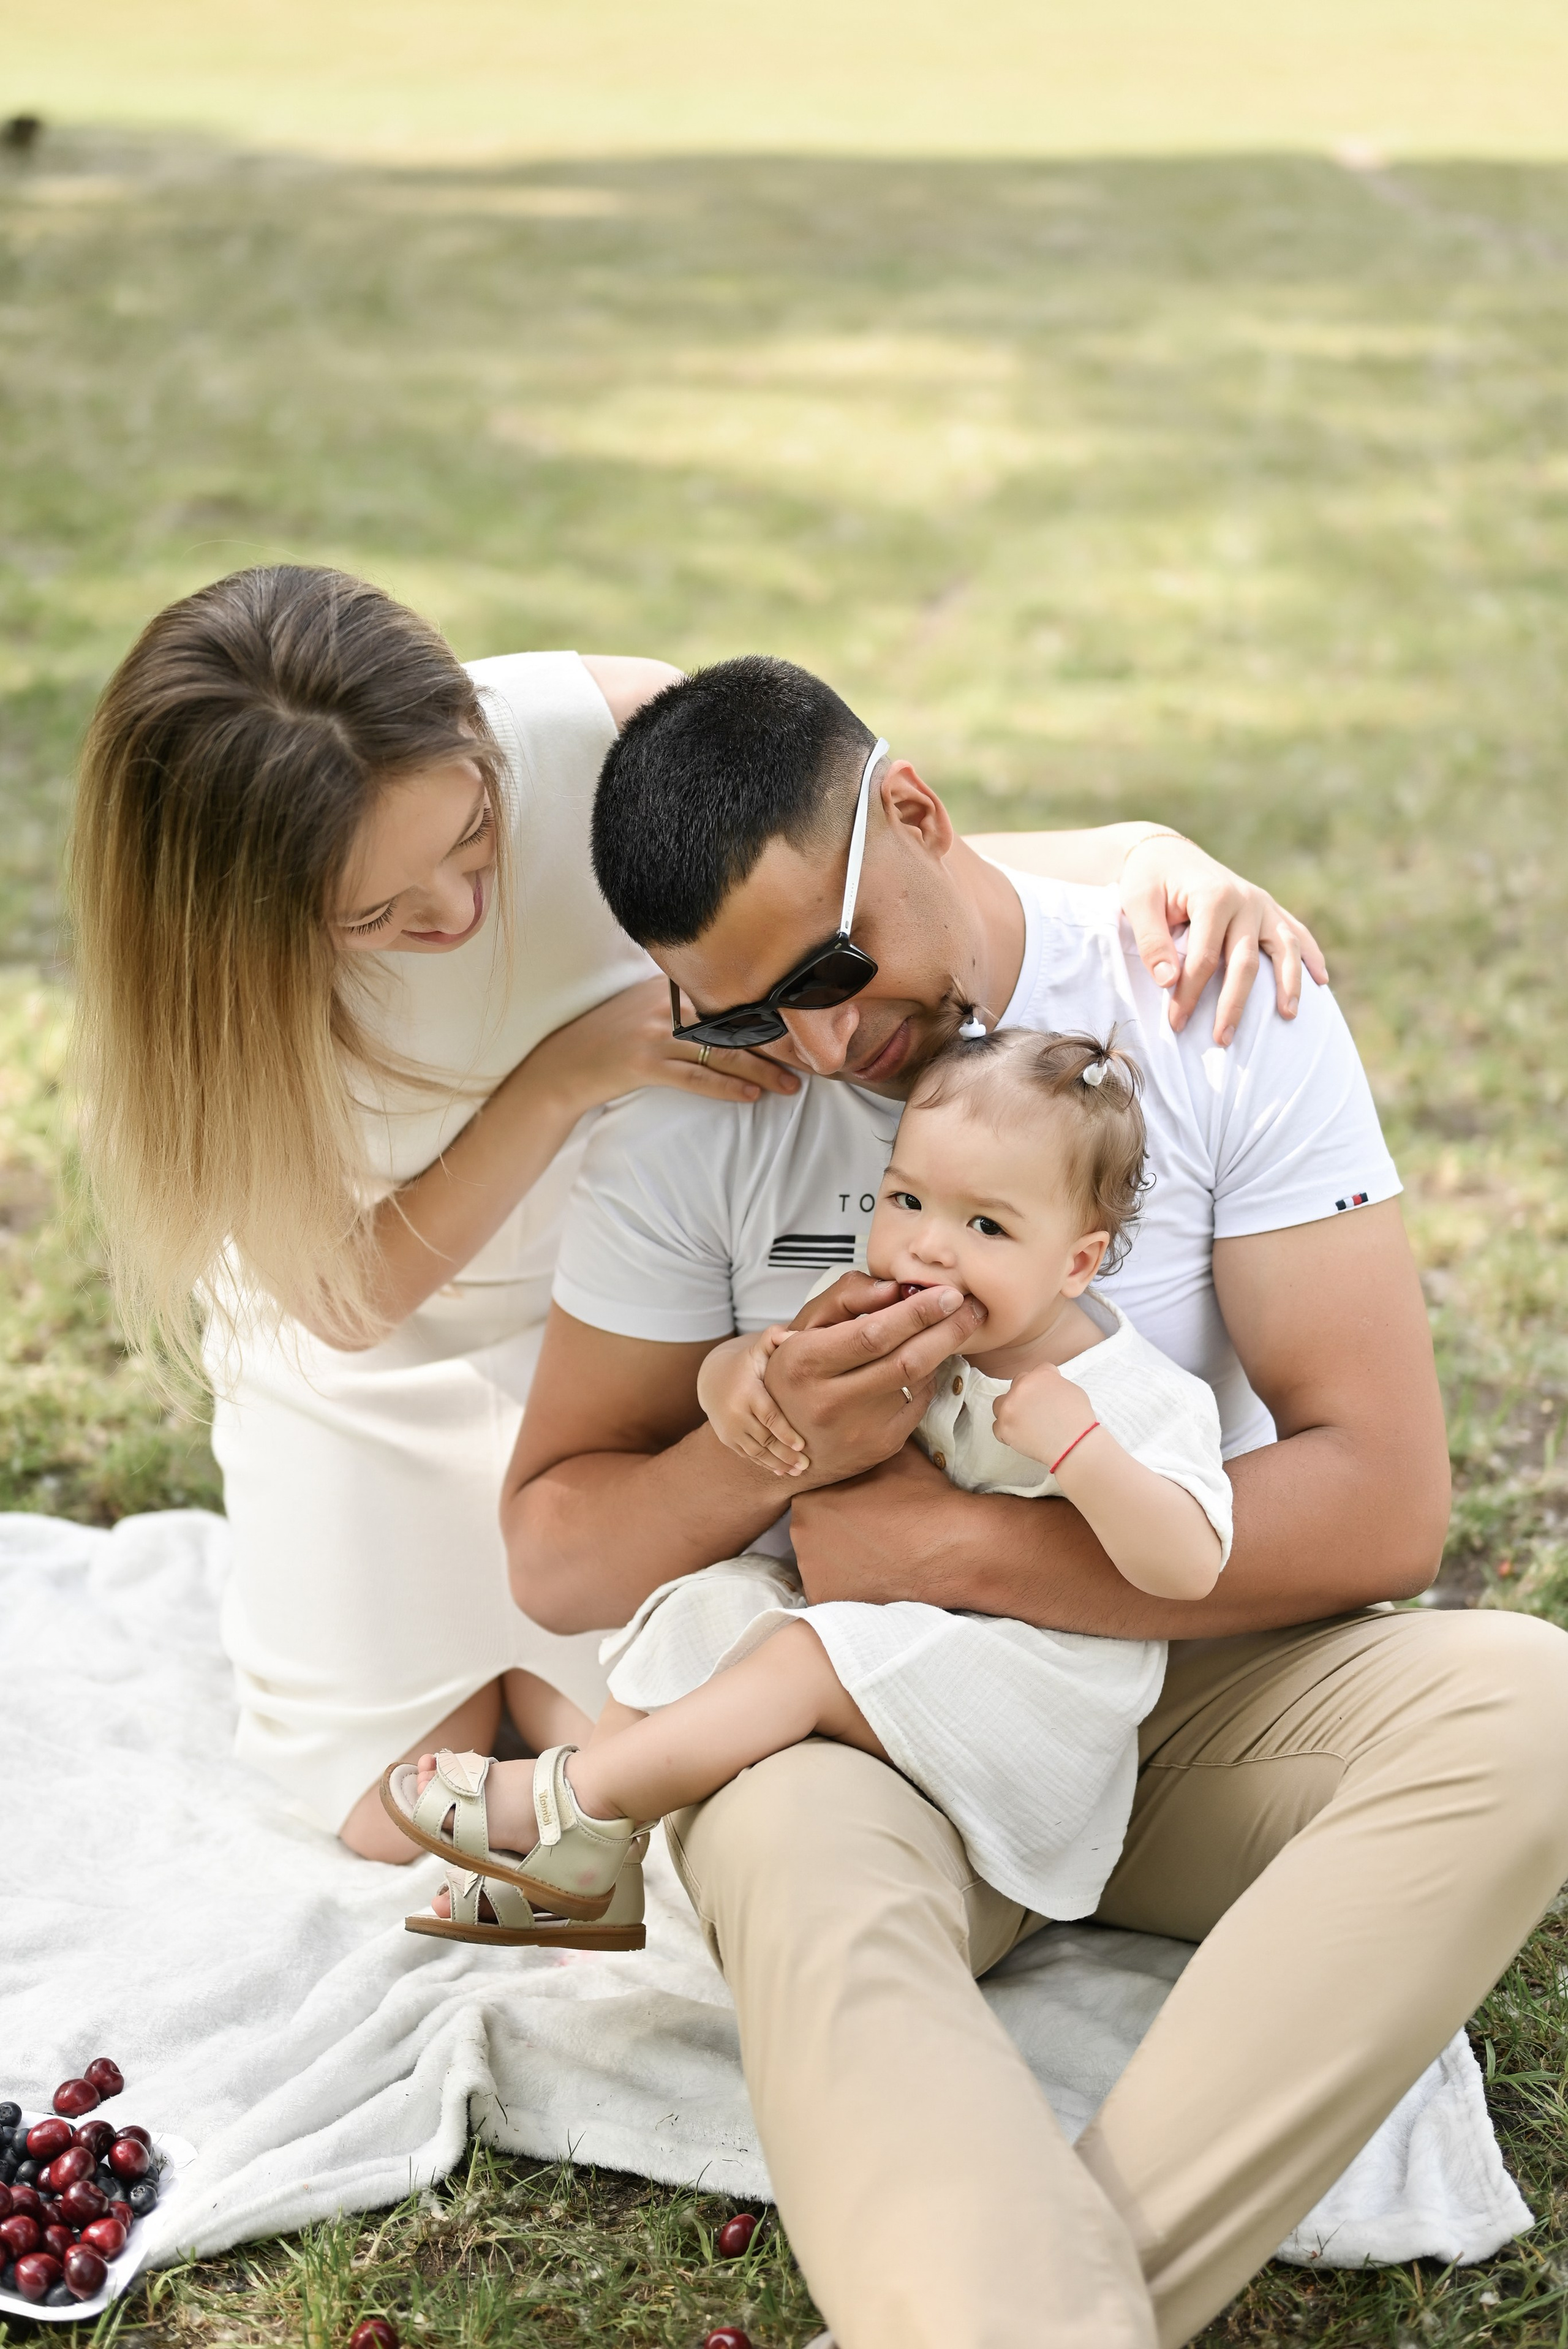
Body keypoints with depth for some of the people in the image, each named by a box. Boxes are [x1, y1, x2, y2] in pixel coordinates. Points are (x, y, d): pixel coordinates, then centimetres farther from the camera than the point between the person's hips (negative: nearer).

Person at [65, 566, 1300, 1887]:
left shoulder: (612, 734, -30)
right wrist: (567, 1075, -37)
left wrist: (1141, 854, -36)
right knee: (394, 1812, 4)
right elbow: (346, 1296, -25)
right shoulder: (210, 943, -30)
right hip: (372, 1356, -1)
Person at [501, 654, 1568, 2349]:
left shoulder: (1226, 1013, -10)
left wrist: (949, 1543, -18)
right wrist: (777, 1443, -21)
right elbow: (553, 1558, 0)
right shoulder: (694, 1113, -6)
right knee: (792, 1850, -36)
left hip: (1185, 1687, 1)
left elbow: (1382, 1502, -16)